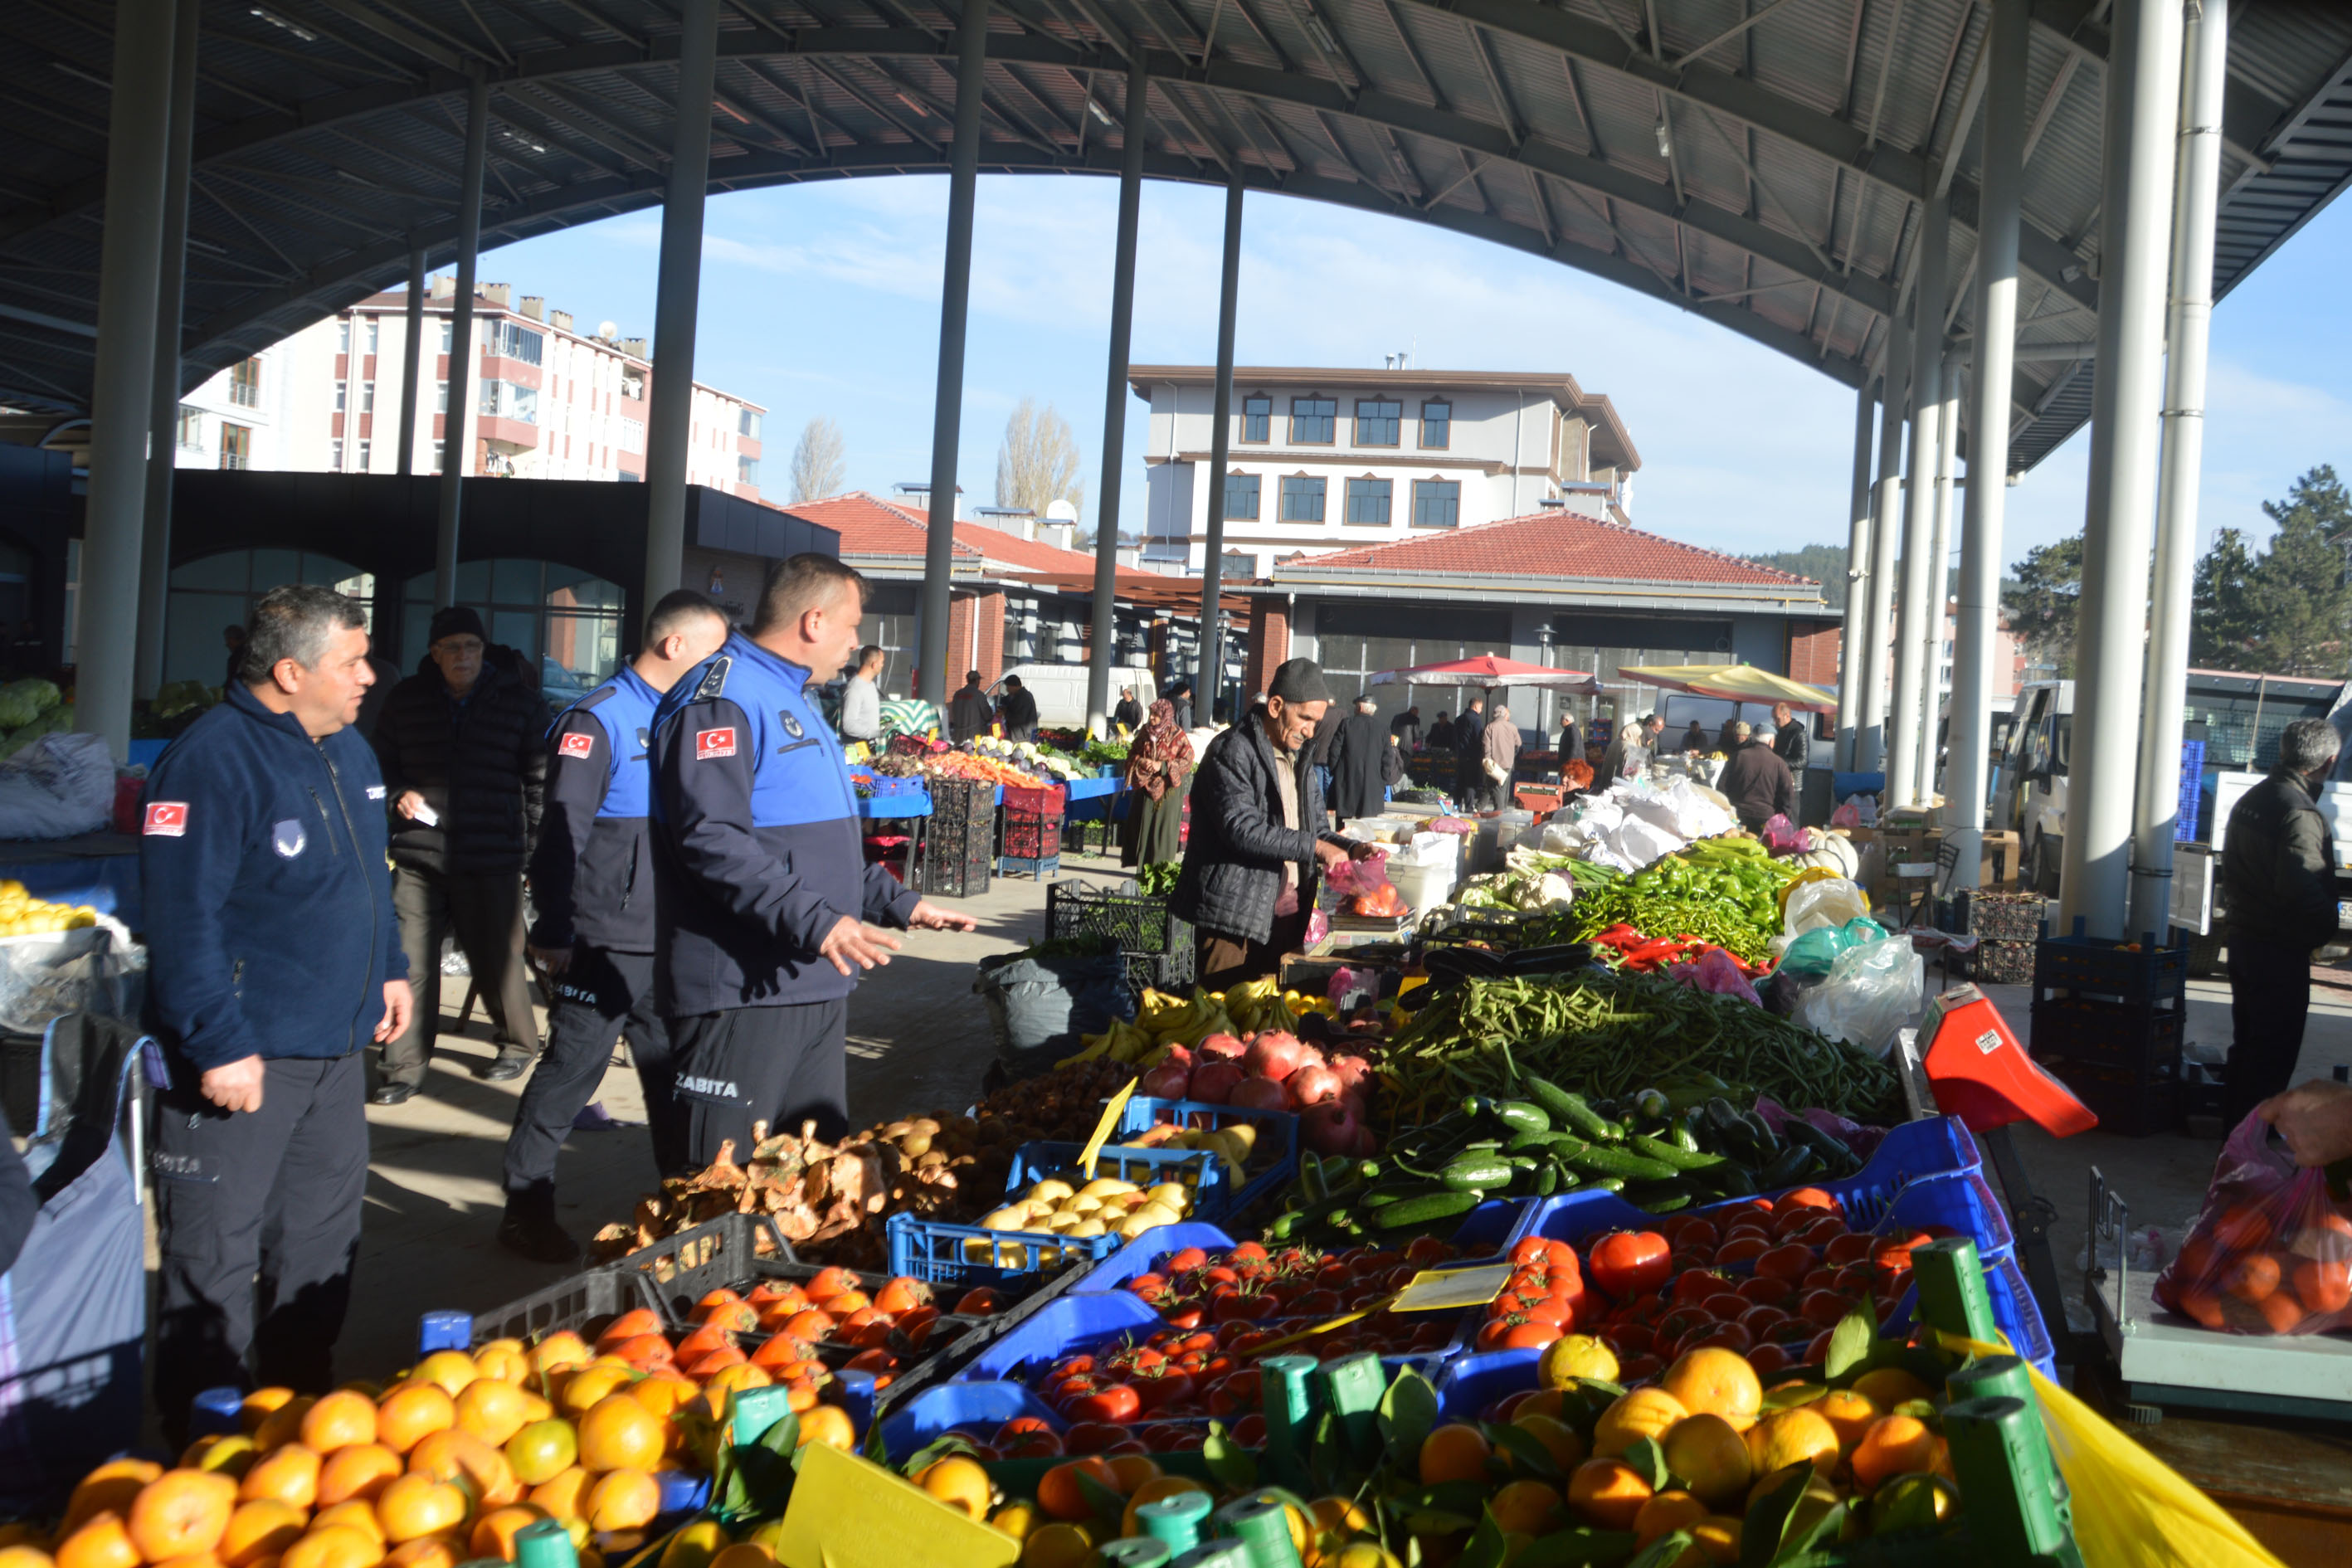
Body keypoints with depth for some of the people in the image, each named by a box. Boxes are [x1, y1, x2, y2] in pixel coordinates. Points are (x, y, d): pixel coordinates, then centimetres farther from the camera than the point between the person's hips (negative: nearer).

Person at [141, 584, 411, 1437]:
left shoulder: (346, 747, 9)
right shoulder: (211, 759, -19)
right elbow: (182, 918, -23)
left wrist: (390, 966, 20)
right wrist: (219, 1044, -24)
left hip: (336, 1045, 9)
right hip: (243, 1055, -9)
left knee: (322, 1237, 19)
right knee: (215, 1256, 2)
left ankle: (303, 1402, 35)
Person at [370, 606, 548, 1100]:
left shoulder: (520, 701, 2)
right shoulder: (406, 699, 9)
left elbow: (539, 780, 4)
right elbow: (383, 761, 21)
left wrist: (537, 849, -3)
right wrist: (398, 794, 0)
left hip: (491, 858, -2)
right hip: (418, 854, 2)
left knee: (497, 961, 6)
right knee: (411, 963, 0)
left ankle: (520, 1044, 29)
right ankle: (405, 1066, 10)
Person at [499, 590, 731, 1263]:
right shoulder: (598, 720, -11)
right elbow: (561, 835, -15)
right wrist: (552, 934, -17)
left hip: (667, 944, 8)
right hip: (606, 945, -8)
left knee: (674, 1078, 14)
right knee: (571, 1071, -1)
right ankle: (525, 1207, 11)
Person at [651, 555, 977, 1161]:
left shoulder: (793, 700, 20)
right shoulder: (721, 698, -13)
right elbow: (710, 839, -25)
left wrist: (899, 904, 22)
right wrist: (812, 920, -30)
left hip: (815, 988, 10)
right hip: (744, 992, -10)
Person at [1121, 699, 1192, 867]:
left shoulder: (1177, 736, -7)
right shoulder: (1146, 732, 8)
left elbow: (1187, 760, -10)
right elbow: (1132, 754, 15)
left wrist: (1162, 766, -18)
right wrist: (1141, 762, -8)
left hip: (1167, 789, -5)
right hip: (1146, 786, 5)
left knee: (1163, 825, -5)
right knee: (1142, 824, 6)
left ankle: (1162, 865, 1)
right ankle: (1144, 863, 15)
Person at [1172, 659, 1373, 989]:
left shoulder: (1298, 760, 19)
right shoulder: (1232, 752, -10)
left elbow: (1313, 827, 23)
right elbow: (1241, 829, -22)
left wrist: (1352, 849, 4)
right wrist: (1314, 847, -20)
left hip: (1287, 910, 8)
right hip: (1236, 912, -8)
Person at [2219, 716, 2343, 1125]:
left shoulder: (2250, 800, 9)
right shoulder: (2301, 814, -22)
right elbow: (2300, 885, -31)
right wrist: (2328, 925, -16)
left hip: (2243, 939, 9)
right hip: (2282, 950, -9)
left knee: (2246, 1039, 18)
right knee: (2275, 1048, 1)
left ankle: (2234, 1121, 27)